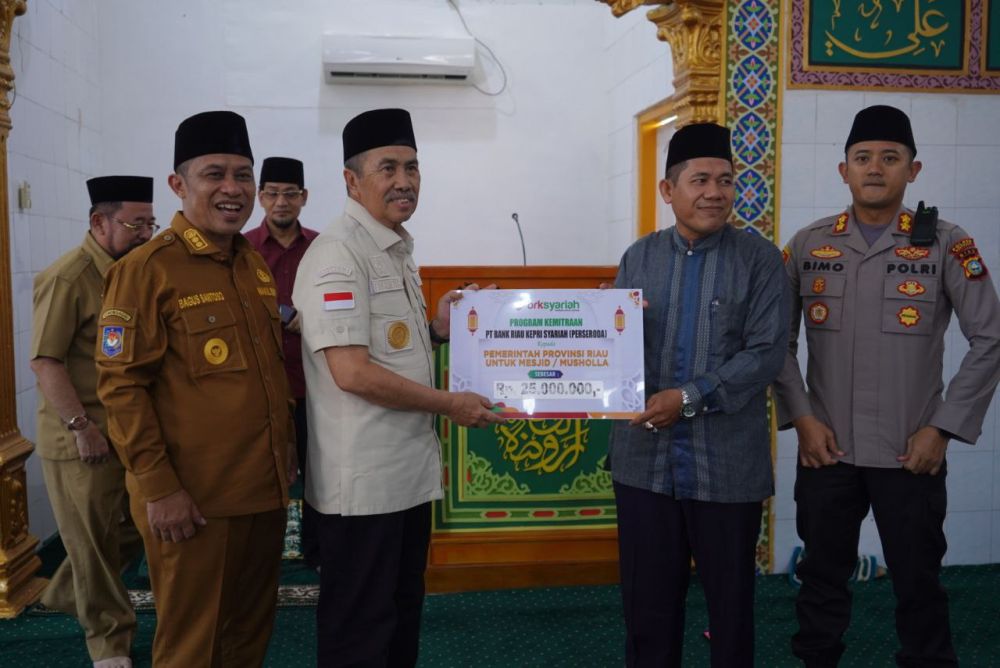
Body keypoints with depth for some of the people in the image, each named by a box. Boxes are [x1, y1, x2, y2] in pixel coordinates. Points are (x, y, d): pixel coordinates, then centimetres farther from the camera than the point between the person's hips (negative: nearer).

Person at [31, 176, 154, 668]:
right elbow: (45, 362, -18)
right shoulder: (67, 278, -16)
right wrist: (81, 427, -20)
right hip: (81, 438, -7)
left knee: (132, 529, 16)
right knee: (95, 542, 7)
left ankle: (67, 593, 39)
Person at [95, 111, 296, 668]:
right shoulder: (146, 270, -11)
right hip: (194, 499, -6)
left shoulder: (257, 263, 10)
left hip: (266, 490, 7)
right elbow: (122, 386, -13)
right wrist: (158, 486, -16)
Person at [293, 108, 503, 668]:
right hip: (363, 480, -9)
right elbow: (352, 372, -24)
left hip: (411, 470, 9)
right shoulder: (337, 254, -17)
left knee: (403, 613, 21)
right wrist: (450, 404, -15)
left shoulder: (399, 250, 12)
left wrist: (435, 330, 2)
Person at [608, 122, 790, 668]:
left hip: (728, 465, -2)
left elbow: (767, 353, -10)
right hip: (644, 460, 3)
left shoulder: (760, 259, -2)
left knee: (730, 597, 13)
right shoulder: (639, 257, 8)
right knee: (648, 597, 12)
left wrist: (690, 397, -18)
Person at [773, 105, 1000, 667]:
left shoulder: (947, 246, -3)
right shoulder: (808, 245, 3)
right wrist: (801, 417, -3)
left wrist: (942, 428, -7)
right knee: (823, 577, 14)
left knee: (919, 584, 10)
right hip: (826, 450, 2)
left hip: (912, 453, -2)